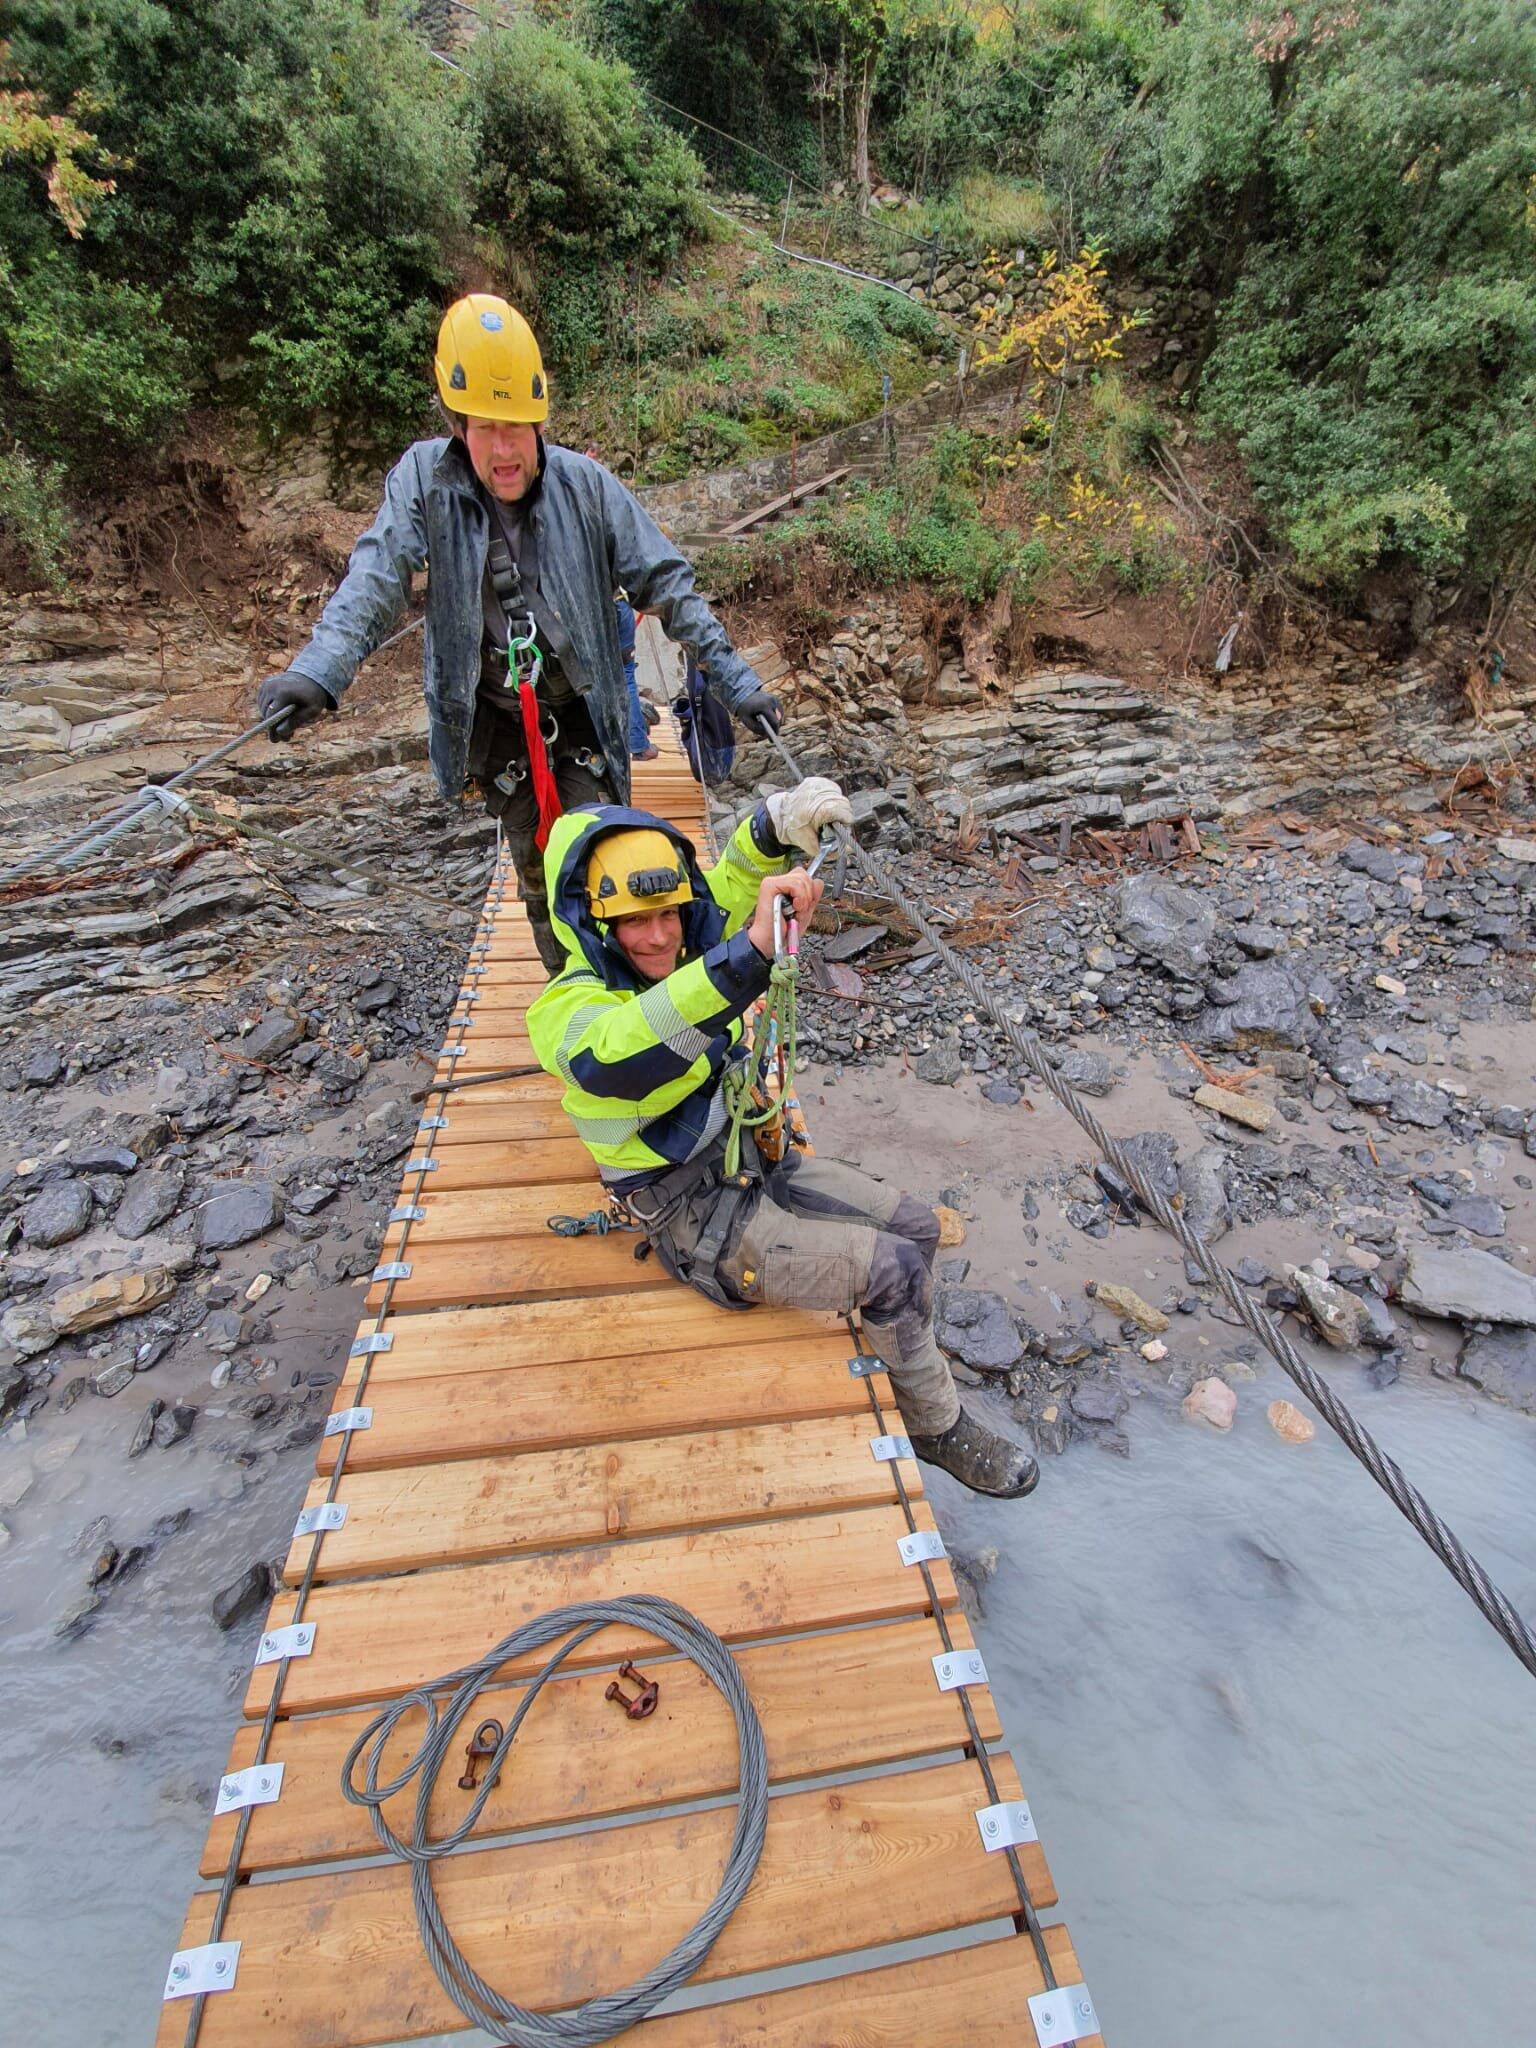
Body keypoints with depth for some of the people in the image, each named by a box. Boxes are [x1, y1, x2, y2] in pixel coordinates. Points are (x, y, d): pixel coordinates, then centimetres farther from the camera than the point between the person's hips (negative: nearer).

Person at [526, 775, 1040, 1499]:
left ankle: (905, 1352, 35)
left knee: (915, 1224, 8)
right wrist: (751, 951, -60)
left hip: (756, 1160, 8)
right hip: (703, 1221, -7)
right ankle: (937, 1426, 16)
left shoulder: (675, 950, -3)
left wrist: (780, 819, -15)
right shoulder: (568, 1010, -23)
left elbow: (731, 876, 8)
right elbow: (619, 1051, -46)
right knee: (894, 1269, -12)